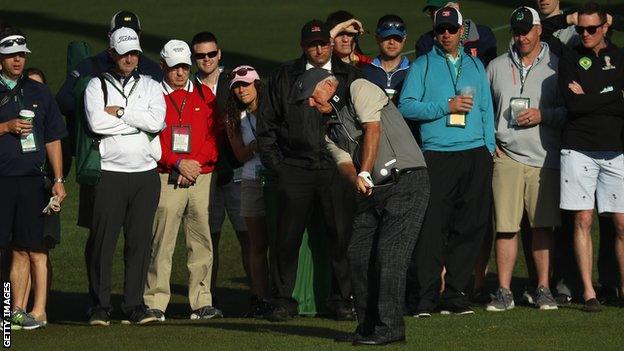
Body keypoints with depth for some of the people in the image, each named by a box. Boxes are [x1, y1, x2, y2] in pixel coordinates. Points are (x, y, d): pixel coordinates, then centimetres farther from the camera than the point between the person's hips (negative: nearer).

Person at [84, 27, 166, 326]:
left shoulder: (151, 87, 13)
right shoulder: (97, 86, 6)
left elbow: (157, 122, -6)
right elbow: (96, 122, -12)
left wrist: (119, 112, -7)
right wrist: (138, 119, -4)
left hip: (146, 174, 2)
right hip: (109, 174, -2)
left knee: (140, 241, 2)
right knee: (102, 241, -4)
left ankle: (134, 306, 7)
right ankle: (100, 308, 2)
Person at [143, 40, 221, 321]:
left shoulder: (204, 95, 15)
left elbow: (214, 136, 11)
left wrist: (197, 163, -4)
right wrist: (178, 164, -10)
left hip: (201, 177, 3)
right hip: (166, 179, -3)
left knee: (201, 242, 2)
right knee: (161, 242, -7)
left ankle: (202, 303, 6)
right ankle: (155, 303, -5)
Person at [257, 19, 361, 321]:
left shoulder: (350, 77, 11)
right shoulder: (284, 77, 11)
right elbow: (267, 123, 12)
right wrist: (274, 161, 4)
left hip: (337, 169, 0)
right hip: (295, 169, 0)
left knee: (342, 236, -2)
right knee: (287, 237, -1)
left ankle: (341, 299, 8)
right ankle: (283, 300, 8)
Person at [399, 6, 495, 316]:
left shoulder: (475, 66, 19)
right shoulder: (422, 66, 8)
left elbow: (486, 110, 19)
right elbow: (406, 106, -3)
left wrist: (489, 147, 8)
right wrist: (446, 107, -10)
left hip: (475, 154, 4)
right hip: (437, 155, -4)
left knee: (471, 226, 1)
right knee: (432, 227, -9)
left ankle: (455, 293, 7)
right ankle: (426, 296, -6)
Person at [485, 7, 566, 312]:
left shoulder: (556, 66, 6)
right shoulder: (496, 67, 14)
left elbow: (570, 110, 4)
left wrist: (543, 115, -11)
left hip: (544, 158, -1)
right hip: (506, 157, 1)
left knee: (543, 226, 1)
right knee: (506, 227, -3)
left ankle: (544, 288, 8)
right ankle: (504, 292, 1)